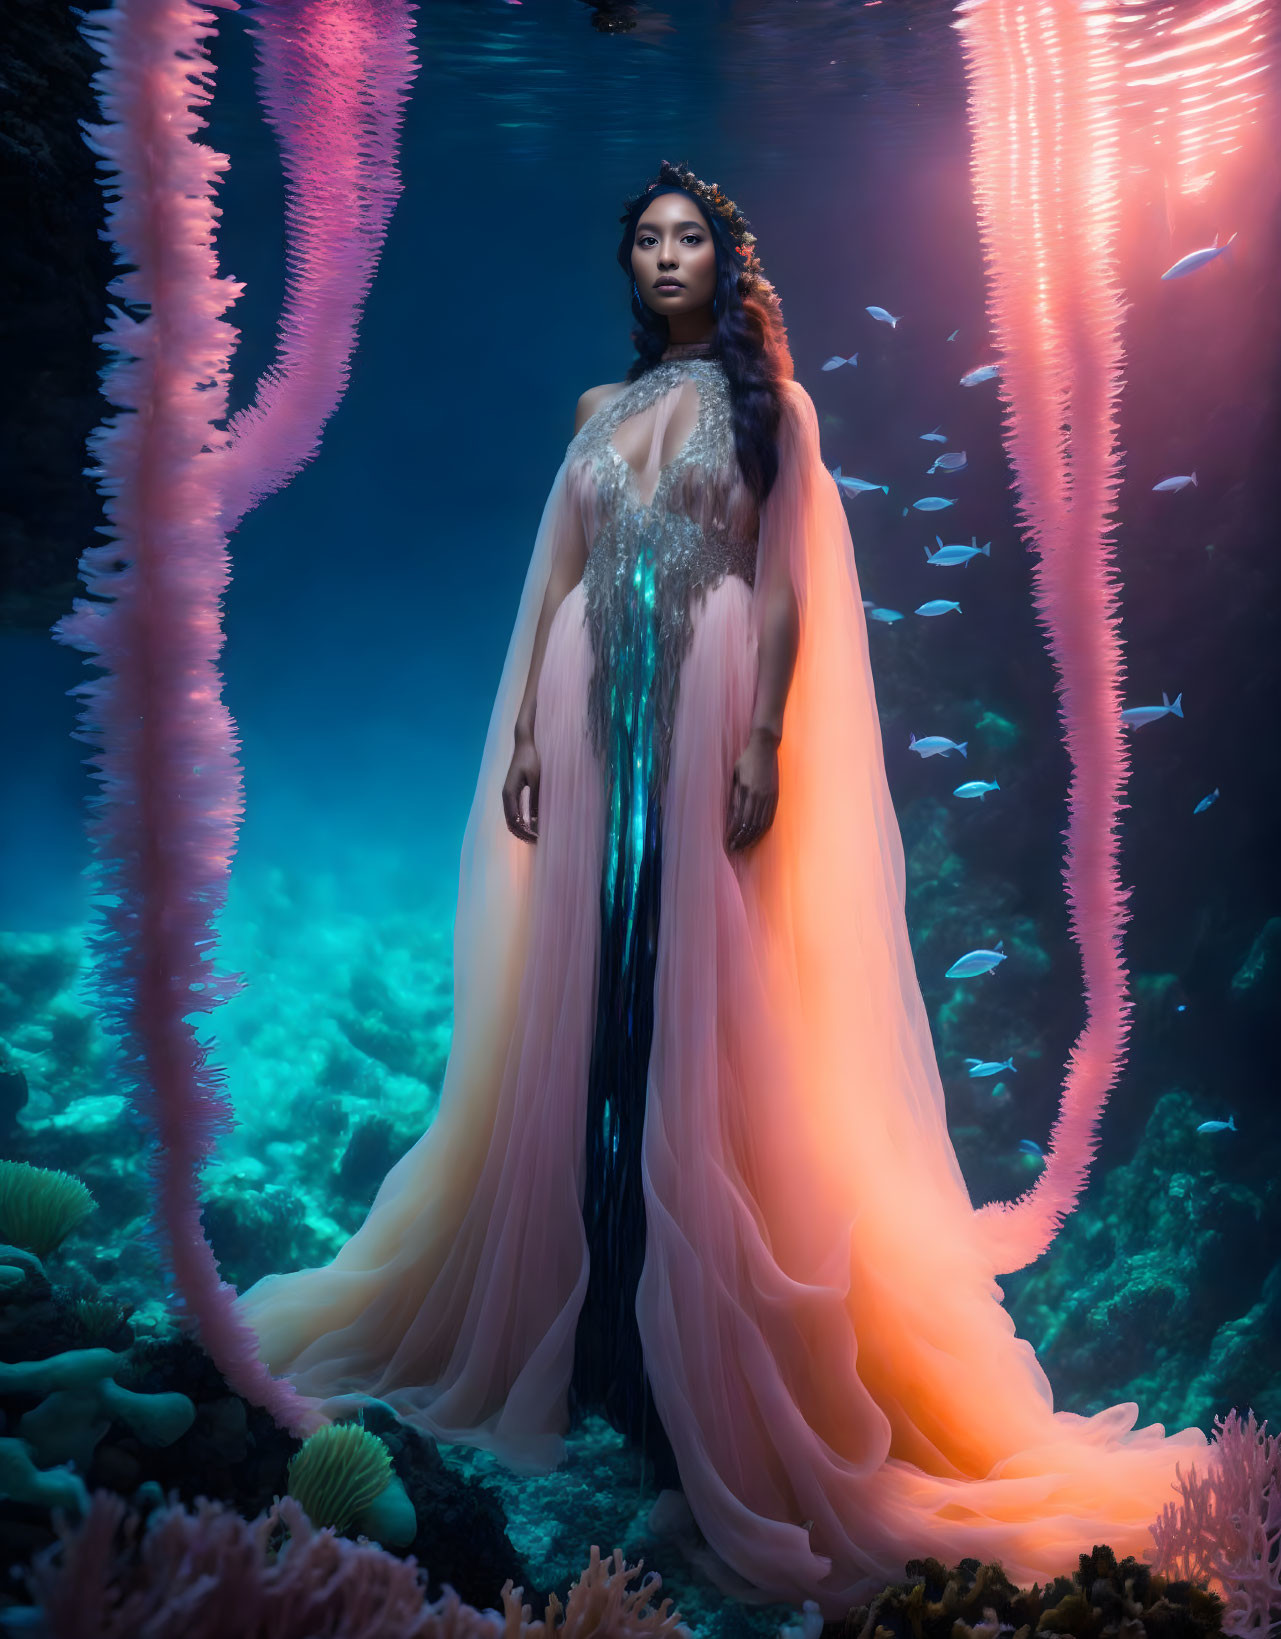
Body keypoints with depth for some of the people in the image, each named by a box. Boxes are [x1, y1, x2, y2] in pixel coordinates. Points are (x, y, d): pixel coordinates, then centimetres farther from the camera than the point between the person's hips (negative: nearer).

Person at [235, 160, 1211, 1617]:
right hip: (596, 721, 4)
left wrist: (763, 742, -15)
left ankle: (686, 1354, 7)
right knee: (588, 1009, 4)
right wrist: (522, 729, 4)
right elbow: (553, 580, 14)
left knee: (693, 1017, -4)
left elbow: (785, 585, -3)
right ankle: (581, 1321, 17)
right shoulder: (598, 409, 19)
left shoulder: (767, 402, 8)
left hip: (709, 717, -4)